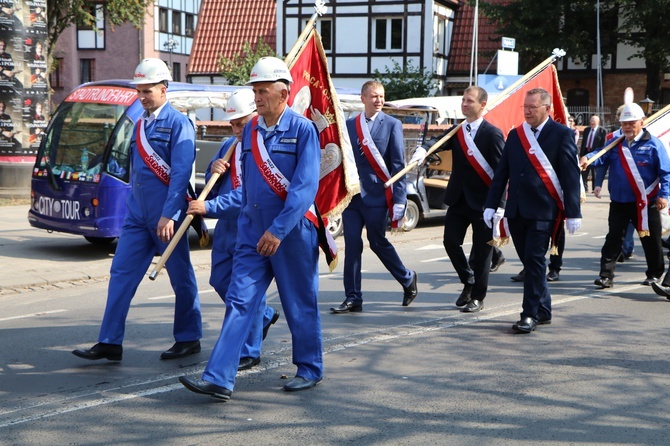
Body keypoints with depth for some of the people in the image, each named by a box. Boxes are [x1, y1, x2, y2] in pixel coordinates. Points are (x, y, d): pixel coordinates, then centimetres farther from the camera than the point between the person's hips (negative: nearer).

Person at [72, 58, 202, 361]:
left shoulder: (178, 123, -9)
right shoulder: (141, 124, 14)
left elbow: (181, 174, -16)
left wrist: (168, 215, -22)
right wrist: (133, 207, 17)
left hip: (165, 215, -7)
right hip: (137, 214, 8)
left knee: (181, 277, 5)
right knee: (121, 273, 2)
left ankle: (189, 339, 18)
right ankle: (110, 342, 4)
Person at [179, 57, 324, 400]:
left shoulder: (303, 130, -10)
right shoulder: (250, 130, 9)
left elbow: (305, 187, -18)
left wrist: (278, 230, -23)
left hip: (293, 232, -5)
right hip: (252, 233, 5)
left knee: (300, 304, 8)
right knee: (239, 301, -3)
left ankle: (310, 369, 26)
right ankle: (218, 378, -6)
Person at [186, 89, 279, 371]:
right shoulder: (228, 146, 12)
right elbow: (212, 187, 17)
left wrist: (210, 207, -27)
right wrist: (214, 170, -6)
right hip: (226, 226, 9)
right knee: (220, 281, 16)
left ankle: (248, 352, 10)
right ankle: (264, 315, 38)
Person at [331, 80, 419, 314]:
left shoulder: (392, 125, -1)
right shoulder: (349, 125, 8)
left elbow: (398, 164, -5)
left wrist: (399, 200, -10)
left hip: (377, 195, -3)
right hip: (351, 194, 3)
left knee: (378, 242, 5)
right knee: (352, 244, 1)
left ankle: (408, 279, 29)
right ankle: (353, 299, 8)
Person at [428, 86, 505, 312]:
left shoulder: (492, 134, -7)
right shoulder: (456, 132, 9)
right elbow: (438, 144, -8)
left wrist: (499, 205, -15)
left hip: (483, 202, -5)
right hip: (458, 199, 5)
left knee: (481, 251, 2)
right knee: (451, 242, 4)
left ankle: (477, 297, 14)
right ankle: (468, 282, 27)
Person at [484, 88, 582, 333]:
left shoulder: (562, 134, -2)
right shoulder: (514, 135, 13)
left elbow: (571, 175, -5)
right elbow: (501, 172, 14)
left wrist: (573, 212, -10)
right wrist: (491, 205, 8)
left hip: (543, 210, -5)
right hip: (516, 210, 6)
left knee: (535, 260, -9)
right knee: (530, 262, 10)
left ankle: (530, 314, -3)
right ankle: (543, 310, 21)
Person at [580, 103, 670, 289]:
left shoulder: (652, 144, -5)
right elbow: (602, 156, -7)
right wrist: (588, 158, -28)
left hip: (645, 203, -3)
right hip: (619, 202, 3)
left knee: (651, 240, 9)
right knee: (613, 239, 2)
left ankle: (655, 274, 26)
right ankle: (606, 275, 3)